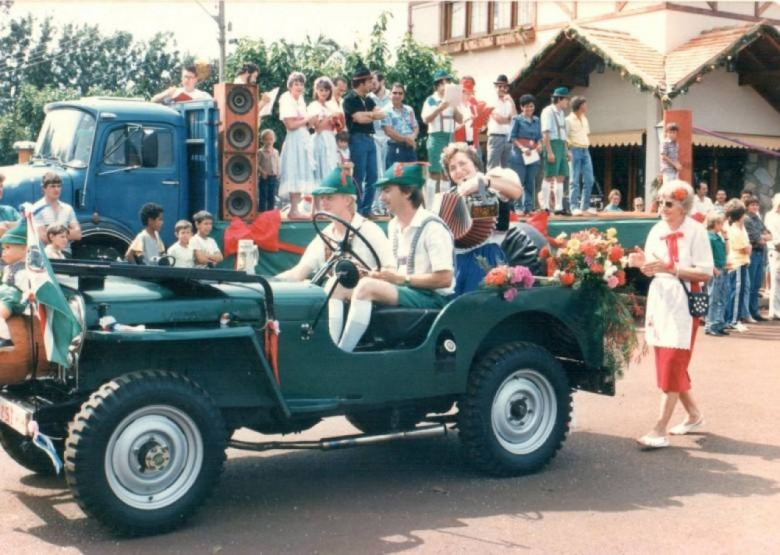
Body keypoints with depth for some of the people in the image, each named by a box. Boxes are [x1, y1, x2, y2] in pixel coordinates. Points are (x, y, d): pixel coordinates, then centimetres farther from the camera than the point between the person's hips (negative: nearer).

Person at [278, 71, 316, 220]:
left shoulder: (301, 100, 17)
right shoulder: (286, 100, -8)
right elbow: (290, 125, -15)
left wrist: (309, 121, 3)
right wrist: (307, 120, -8)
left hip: (304, 139, 9)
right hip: (294, 140, -9)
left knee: (301, 175, 8)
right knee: (295, 175, -10)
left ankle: (295, 209, 11)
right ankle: (294, 210, -10)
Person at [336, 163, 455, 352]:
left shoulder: (432, 227, -12)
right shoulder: (394, 226, 14)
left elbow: (444, 279, -18)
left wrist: (401, 279, -16)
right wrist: (383, 275, 0)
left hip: (432, 298, -8)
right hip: (406, 292, 8)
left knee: (367, 286, -30)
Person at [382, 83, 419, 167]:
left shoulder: (409, 110, 14)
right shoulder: (387, 111, -3)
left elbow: (416, 128, 12)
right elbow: (389, 131, -11)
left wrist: (412, 137, -10)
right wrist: (406, 139, -12)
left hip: (410, 149, 5)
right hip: (395, 150, -5)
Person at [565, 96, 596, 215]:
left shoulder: (584, 119, 16)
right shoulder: (569, 120, -6)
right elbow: (564, 137, -11)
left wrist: (587, 144, 10)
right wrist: (568, 151, -18)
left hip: (585, 151, 7)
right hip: (575, 150, -7)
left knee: (588, 180, 4)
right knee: (575, 180, -6)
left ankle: (585, 206, 11)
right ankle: (574, 207, -5)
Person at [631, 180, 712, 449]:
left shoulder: (696, 231, -10)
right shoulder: (656, 231, 8)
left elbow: (705, 273, -14)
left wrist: (671, 268, -22)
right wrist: (643, 263, -9)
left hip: (683, 303, -7)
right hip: (659, 300, 7)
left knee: (672, 365, -9)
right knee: (667, 364, 12)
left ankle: (660, 430, -9)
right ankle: (693, 414, 30)